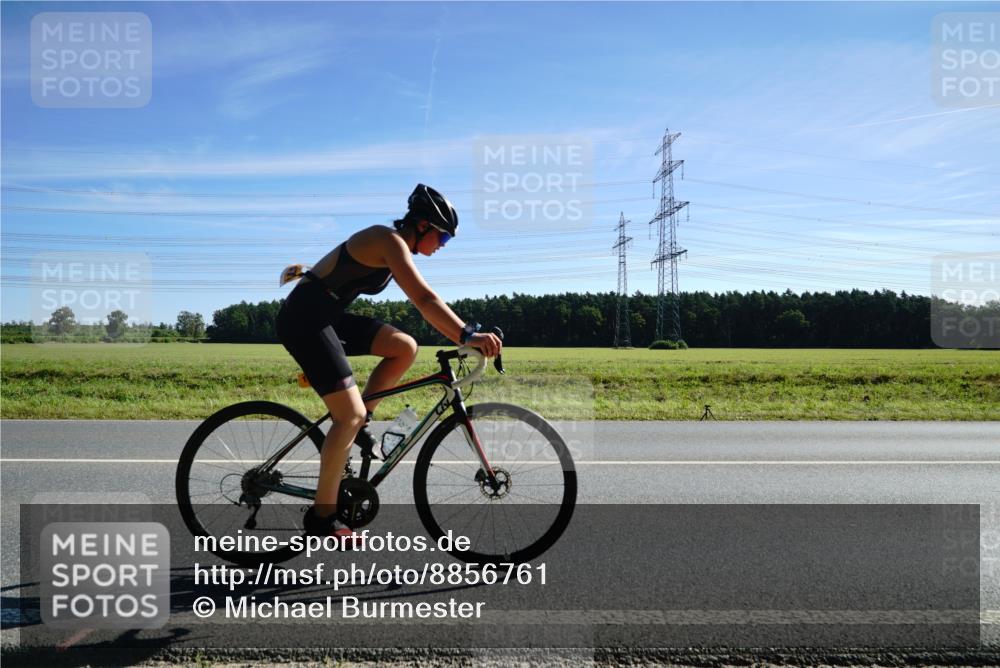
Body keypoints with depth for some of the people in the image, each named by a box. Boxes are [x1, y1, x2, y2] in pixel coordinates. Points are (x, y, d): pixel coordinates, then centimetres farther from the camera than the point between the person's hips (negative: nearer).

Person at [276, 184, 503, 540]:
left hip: (327, 318, 9)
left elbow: (425, 302, 19)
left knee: (405, 347, -2)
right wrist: (468, 335, -37)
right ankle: (322, 516, -1)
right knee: (350, 416, -12)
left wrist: (463, 337, 13)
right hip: (304, 319, -9)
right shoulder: (391, 241, -16)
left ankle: (356, 422, 7)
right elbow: (424, 300, -29)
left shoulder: (395, 248, 14)